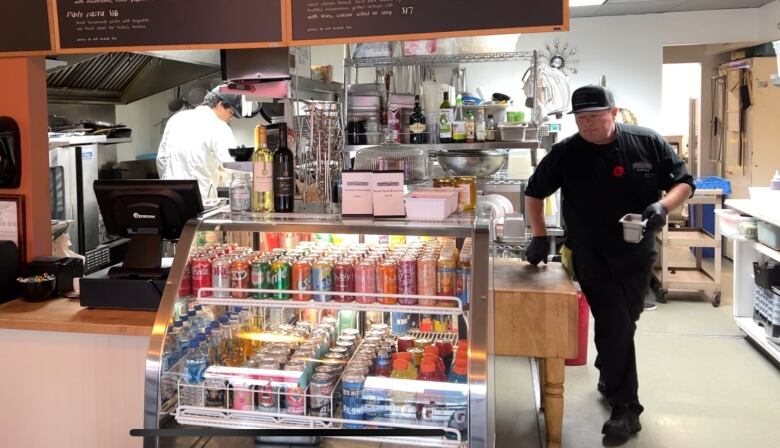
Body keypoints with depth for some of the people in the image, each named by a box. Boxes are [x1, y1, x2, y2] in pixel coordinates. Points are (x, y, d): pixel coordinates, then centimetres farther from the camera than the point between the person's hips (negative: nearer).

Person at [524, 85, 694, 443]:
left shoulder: (647, 143, -7)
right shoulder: (566, 154, -7)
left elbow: (684, 183, -1)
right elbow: (534, 193, 5)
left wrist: (663, 205, -22)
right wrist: (539, 237, -2)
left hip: (636, 253, 2)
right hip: (592, 255, -2)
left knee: (623, 324, 15)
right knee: (615, 326, -8)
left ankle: (608, 377, 42)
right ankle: (625, 407, 1)